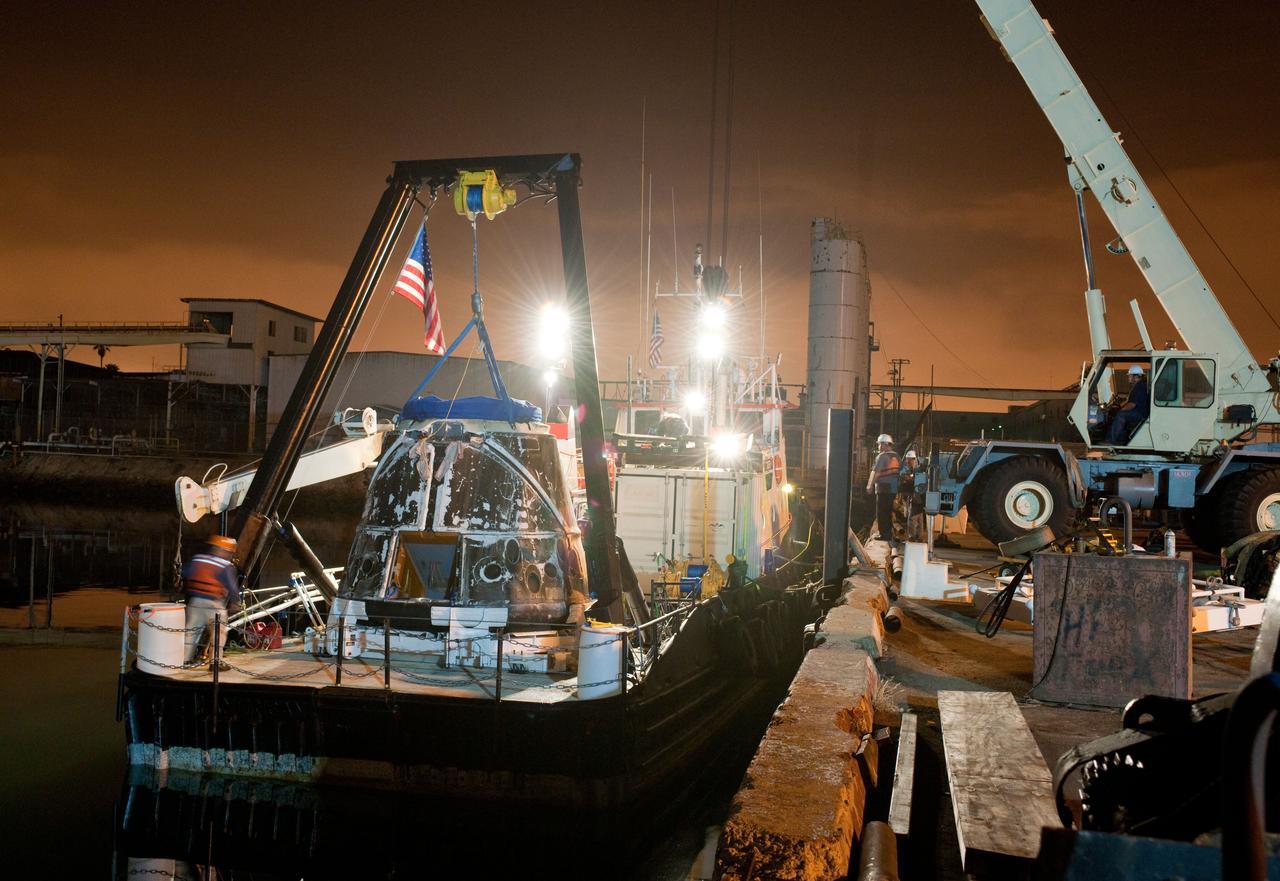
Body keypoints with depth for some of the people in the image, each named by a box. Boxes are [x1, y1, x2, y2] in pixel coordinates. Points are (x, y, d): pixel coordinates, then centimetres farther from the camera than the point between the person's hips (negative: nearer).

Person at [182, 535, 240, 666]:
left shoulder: (195, 559, 9)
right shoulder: (226, 566, -7)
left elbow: (184, 575, 14)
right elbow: (232, 589, -8)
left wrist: (187, 594, 26)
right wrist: (234, 601, 9)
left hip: (194, 600, 5)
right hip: (214, 604, -5)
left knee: (191, 630, 14)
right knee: (219, 633, 5)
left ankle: (186, 659, 18)